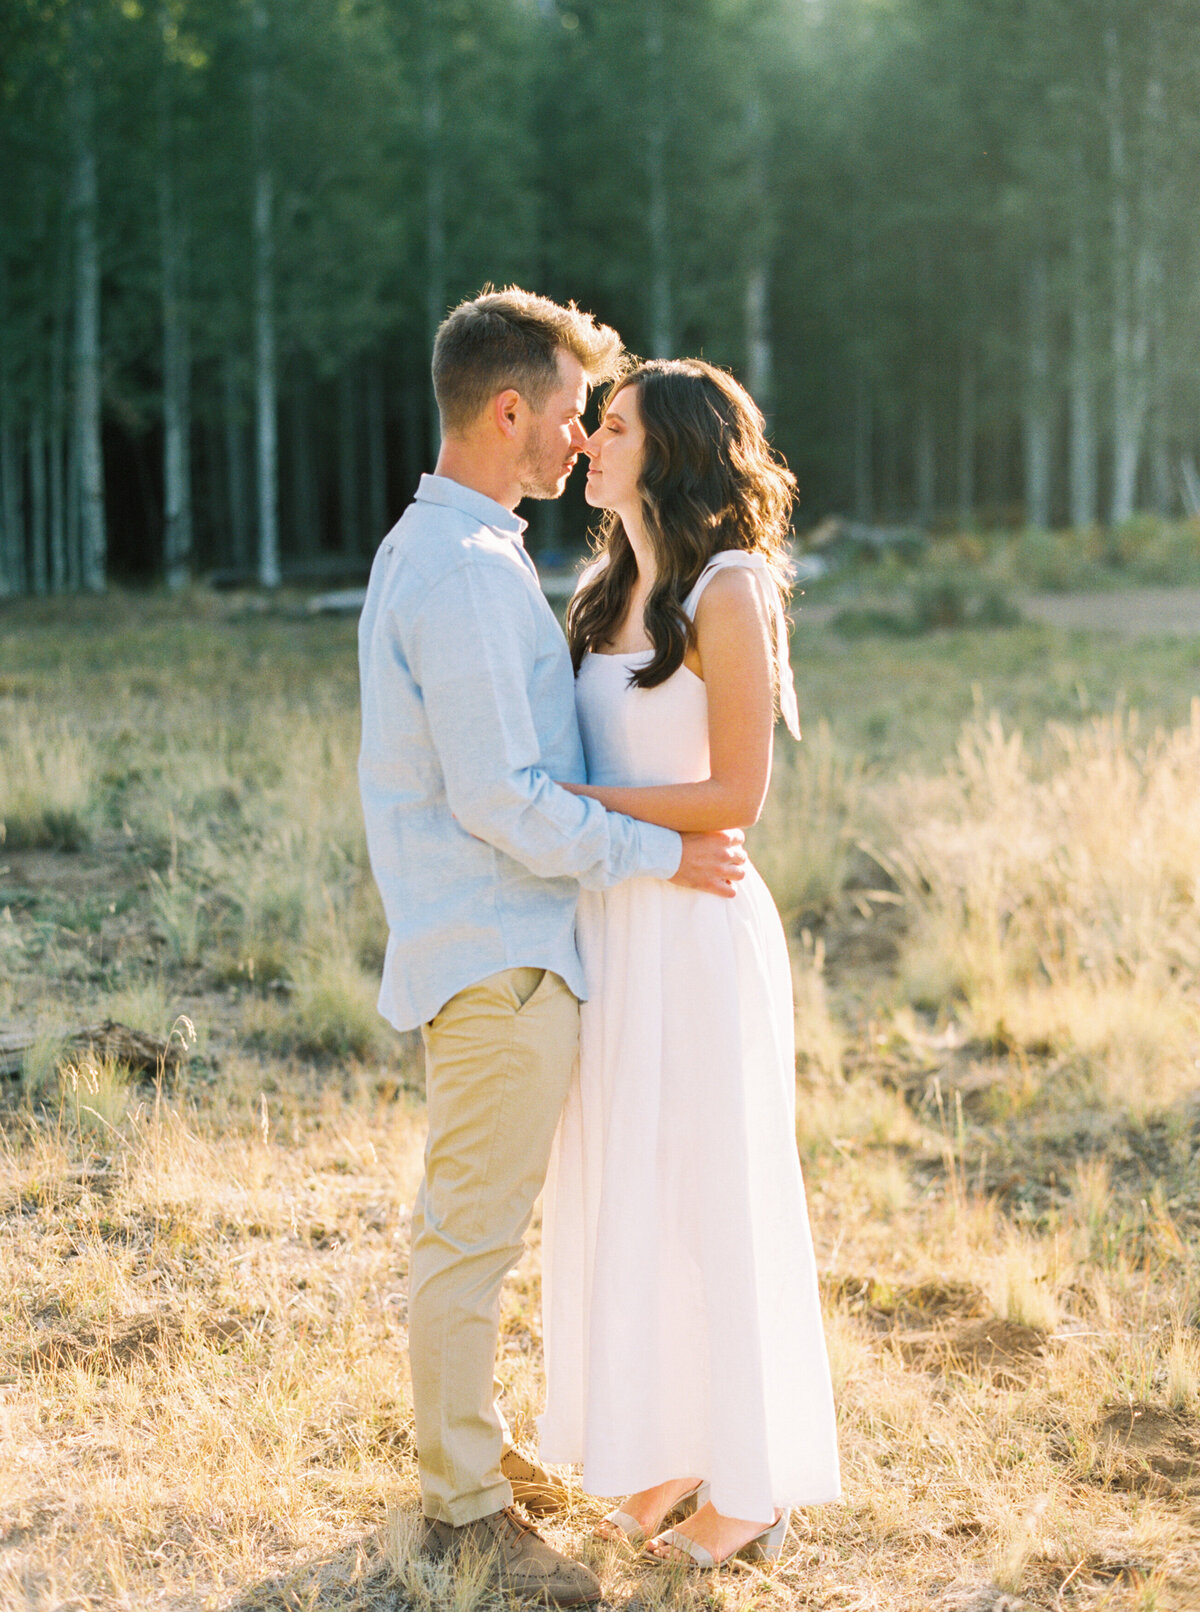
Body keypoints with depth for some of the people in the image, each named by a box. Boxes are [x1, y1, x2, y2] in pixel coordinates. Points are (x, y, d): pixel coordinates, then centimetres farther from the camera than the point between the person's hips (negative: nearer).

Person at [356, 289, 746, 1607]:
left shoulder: (434, 547, 13)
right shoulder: (465, 572, -20)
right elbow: (499, 797, -23)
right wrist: (658, 855, -15)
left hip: (486, 940, 10)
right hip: (498, 950, -10)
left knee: (470, 1223, 19)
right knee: (473, 1231, 0)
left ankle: (470, 1450, 32)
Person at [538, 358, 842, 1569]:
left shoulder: (728, 591, -12)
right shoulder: (609, 594, 12)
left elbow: (736, 794, -17)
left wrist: (571, 803, -17)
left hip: (698, 930, -8)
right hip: (610, 926, 8)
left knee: (715, 1198, 2)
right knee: (625, 1194, 13)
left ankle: (752, 1482, 17)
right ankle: (671, 1456, 27)